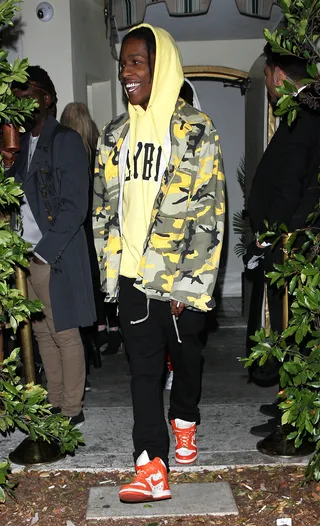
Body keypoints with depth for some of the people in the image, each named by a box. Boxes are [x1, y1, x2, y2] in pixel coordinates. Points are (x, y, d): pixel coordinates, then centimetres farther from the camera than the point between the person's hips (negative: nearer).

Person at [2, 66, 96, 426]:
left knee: (64, 334, 2)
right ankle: (54, 403, 25)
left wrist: (44, 250, -15)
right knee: (42, 333, 13)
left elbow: (75, 206, -12)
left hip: (54, 255, -7)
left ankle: (71, 409, 15)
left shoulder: (66, 140, -6)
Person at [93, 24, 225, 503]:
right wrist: (110, 272, 5)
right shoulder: (115, 136, 7)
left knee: (185, 355, 16)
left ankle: (184, 421, 44)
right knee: (143, 366, 2)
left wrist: (189, 283, -13)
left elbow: (209, 213, -10)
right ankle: (152, 469, 8)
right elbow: (104, 208, 10)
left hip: (182, 279, -3)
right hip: (133, 277, 3)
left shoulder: (196, 131, -7)